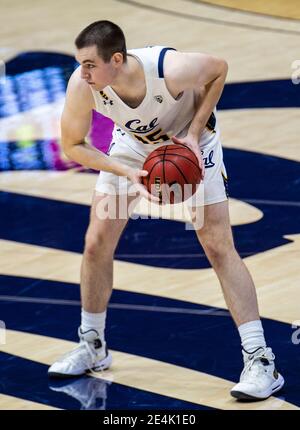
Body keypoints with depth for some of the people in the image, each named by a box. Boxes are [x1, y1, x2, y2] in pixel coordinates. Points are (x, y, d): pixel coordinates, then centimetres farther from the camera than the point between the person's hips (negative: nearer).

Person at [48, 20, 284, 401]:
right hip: (132, 142, 3)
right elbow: (73, 145, -17)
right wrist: (125, 172, -31)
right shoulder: (81, 85, -32)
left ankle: (260, 361, -7)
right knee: (96, 243, -1)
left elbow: (219, 69, -17)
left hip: (191, 141, -3)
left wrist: (194, 132, -22)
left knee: (219, 248, -10)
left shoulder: (173, 70, -40)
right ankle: (92, 347, 20)